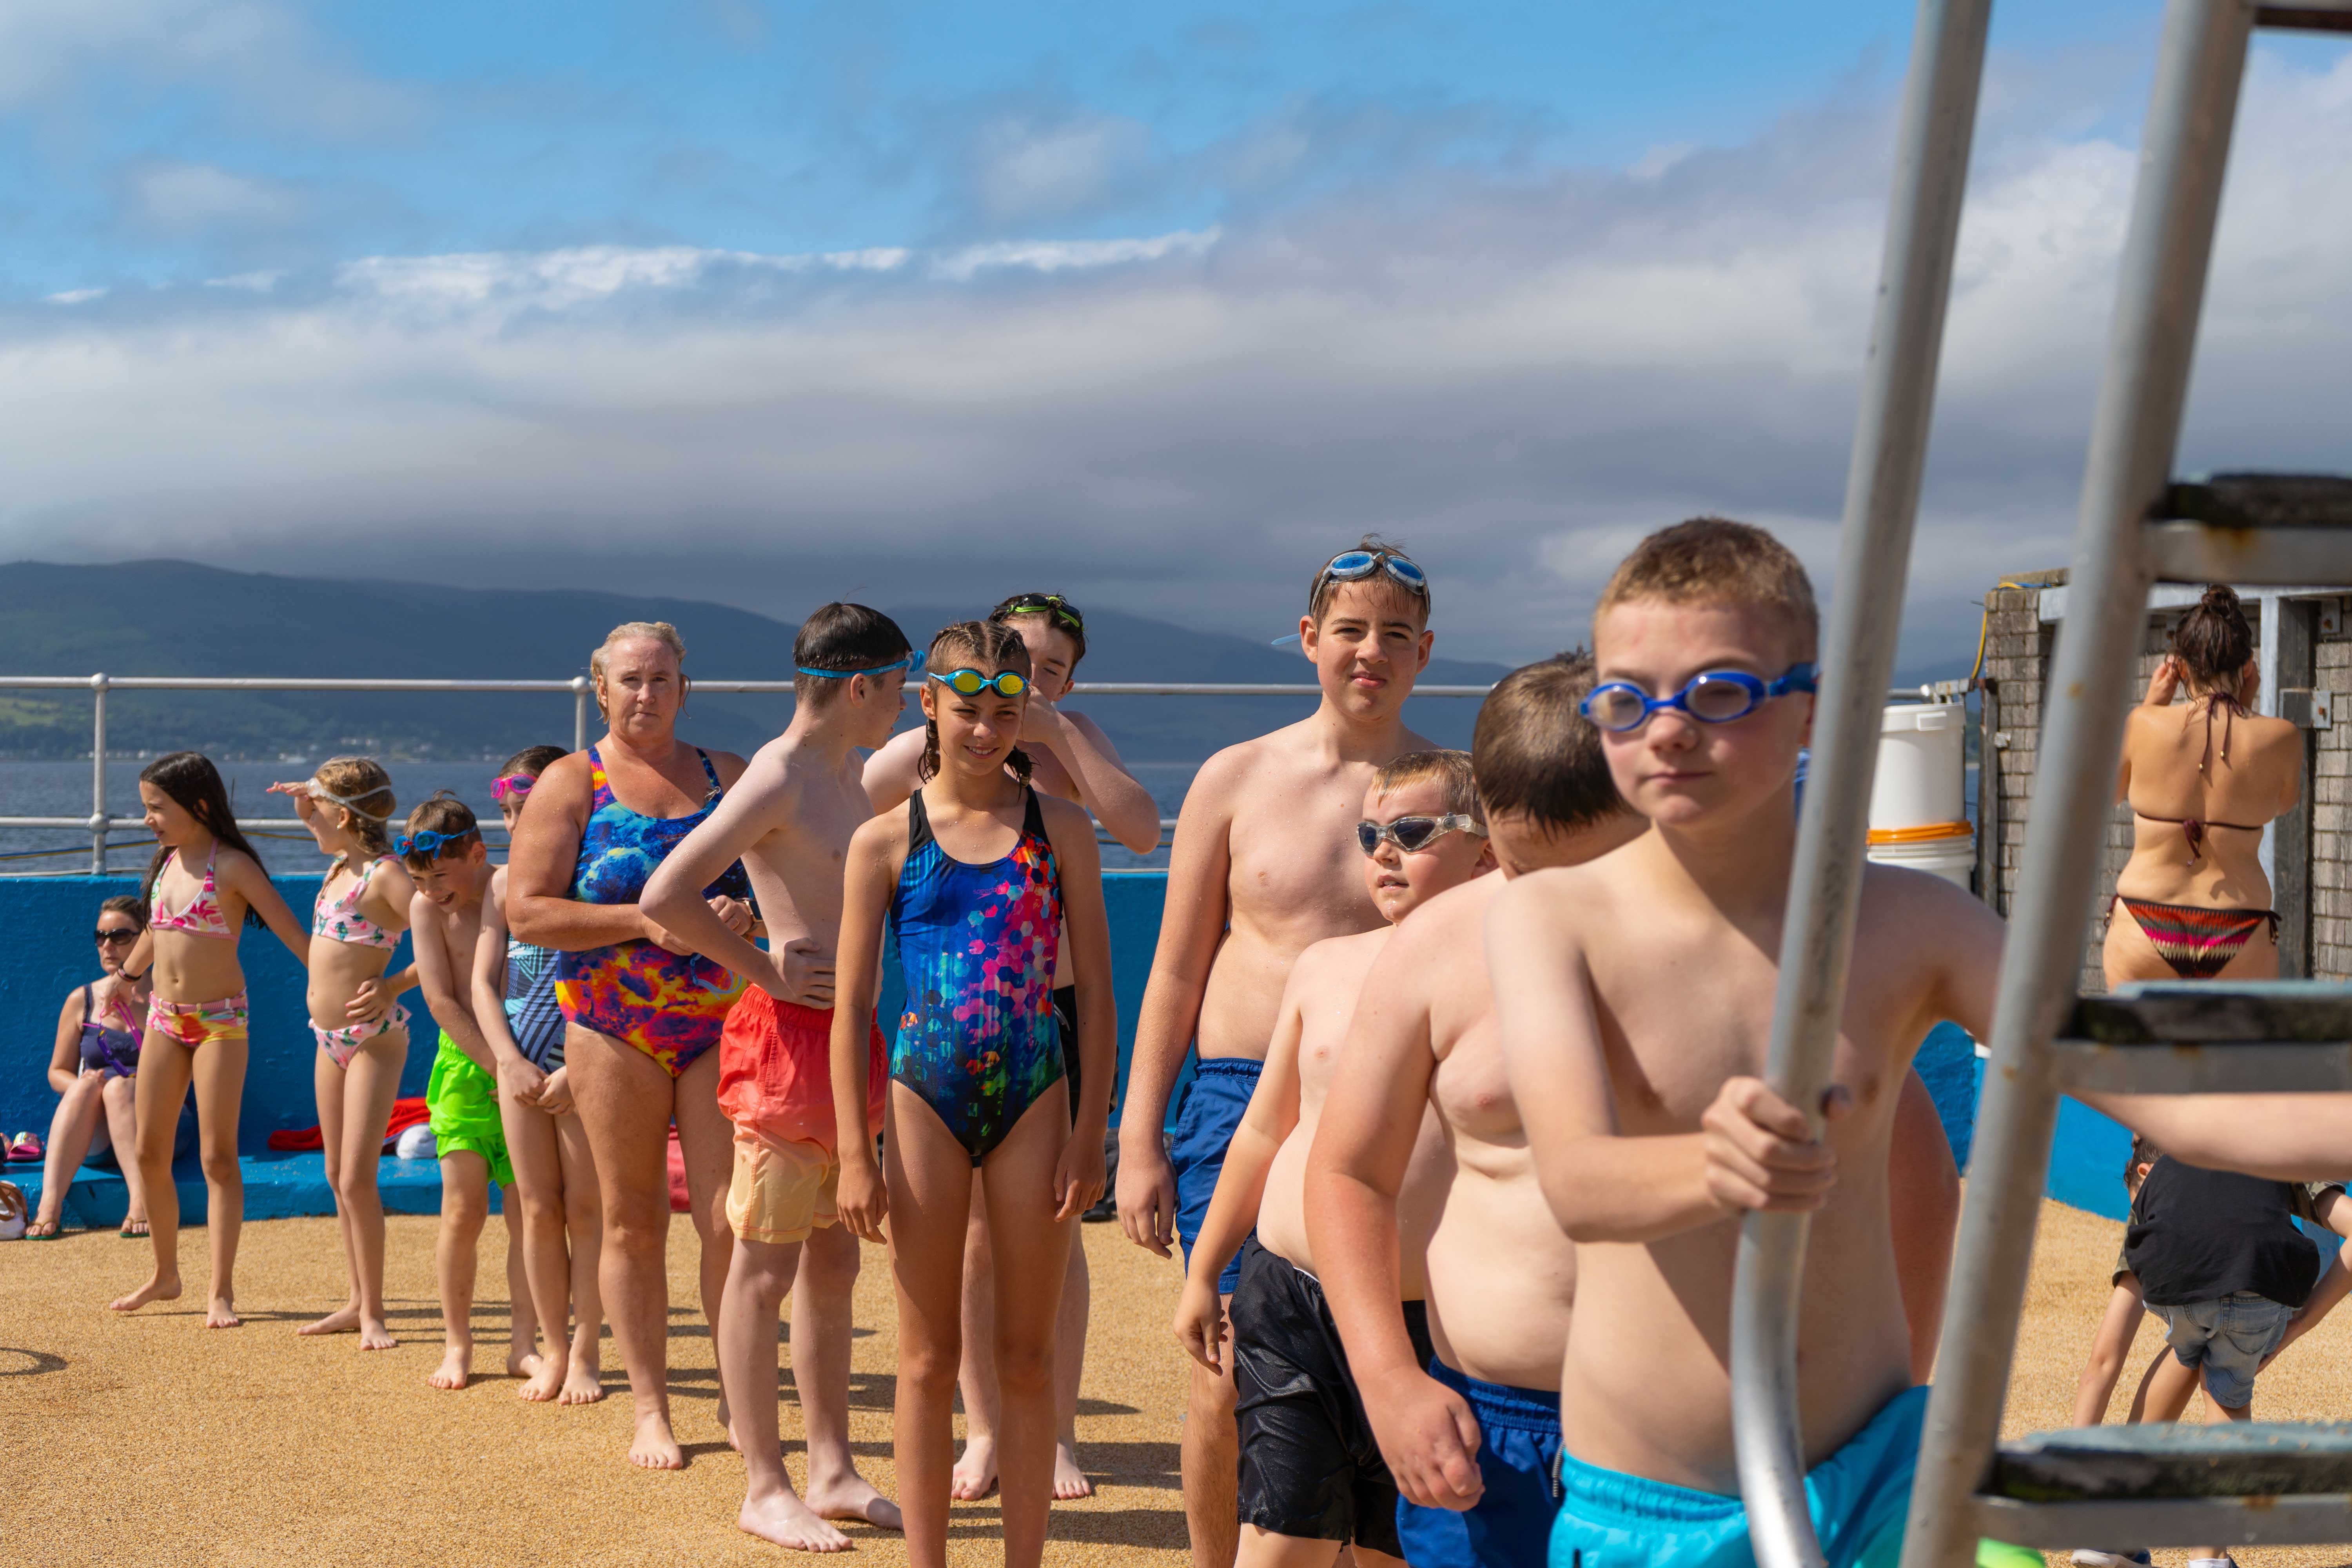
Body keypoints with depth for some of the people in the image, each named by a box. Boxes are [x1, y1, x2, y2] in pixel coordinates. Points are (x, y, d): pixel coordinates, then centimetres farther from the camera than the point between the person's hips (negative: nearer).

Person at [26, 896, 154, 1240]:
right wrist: (80, 1086, -12)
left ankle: (142, 1202, -47)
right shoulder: (82, 1001, 9)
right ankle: (49, 1205, -46)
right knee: (86, 1084, -28)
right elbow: (57, 1072, 12)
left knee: (118, 1085, -30)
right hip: (91, 1140, 2)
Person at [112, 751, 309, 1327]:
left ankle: (221, 1291, -1)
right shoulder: (165, 862, 8)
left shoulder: (232, 866, -12)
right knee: (149, 1153, 8)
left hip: (220, 1020, -7)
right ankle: (165, 1275, 23)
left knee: (218, 1157, -5)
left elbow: (293, 933, -14)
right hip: (163, 1019, 7)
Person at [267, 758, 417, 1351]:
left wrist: (394, 987, -20)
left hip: (373, 1038, -9)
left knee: (358, 1178, -8)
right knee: (338, 1176, 12)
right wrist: (303, 798, 14)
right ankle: (359, 1302, 21)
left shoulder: (385, 875, -16)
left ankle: (373, 1313, 1)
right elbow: (330, 831, 33)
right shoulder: (341, 864, 9)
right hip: (330, 1038, 9)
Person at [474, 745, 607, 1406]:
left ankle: (586, 1353, 11)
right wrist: (510, 1060, -5)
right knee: (538, 1208, 6)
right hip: (521, 1062, 4)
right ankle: (553, 1350, 16)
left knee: (585, 1207, 1)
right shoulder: (505, 883, 8)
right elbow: (484, 983, 8)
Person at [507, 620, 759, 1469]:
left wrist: (744, 912, -10)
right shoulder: (571, 784, 2)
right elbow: (526, 912, -6)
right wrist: (643, 920, -15)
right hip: (614, 1030, -1)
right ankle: (651, 1411, 15)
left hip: (723, 1024, 1)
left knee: (731, 1221, -3)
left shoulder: (729, 775, 10)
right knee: (632, 1222, 5)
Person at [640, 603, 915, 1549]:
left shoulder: (849, 776, 14)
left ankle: (833, 1470, 22)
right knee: (766, 1268, 0)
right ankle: (764, 1490, 7)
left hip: (851, 1036, 9)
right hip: (790, 1038, -9)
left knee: (833, 1262, 14)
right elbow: (664, 896, -23)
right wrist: (760, 968, -15)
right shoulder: (775, 778, -14)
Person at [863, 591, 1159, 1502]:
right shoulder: (924, 752, 0)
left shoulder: (1070, 739, 2)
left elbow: (1141, 830, -12)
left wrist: (1055, 731, -15)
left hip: (1052, 1015, 1)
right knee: (973, 1237, 5)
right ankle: (982, 1432, 19)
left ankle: (1057, 1433, 18)